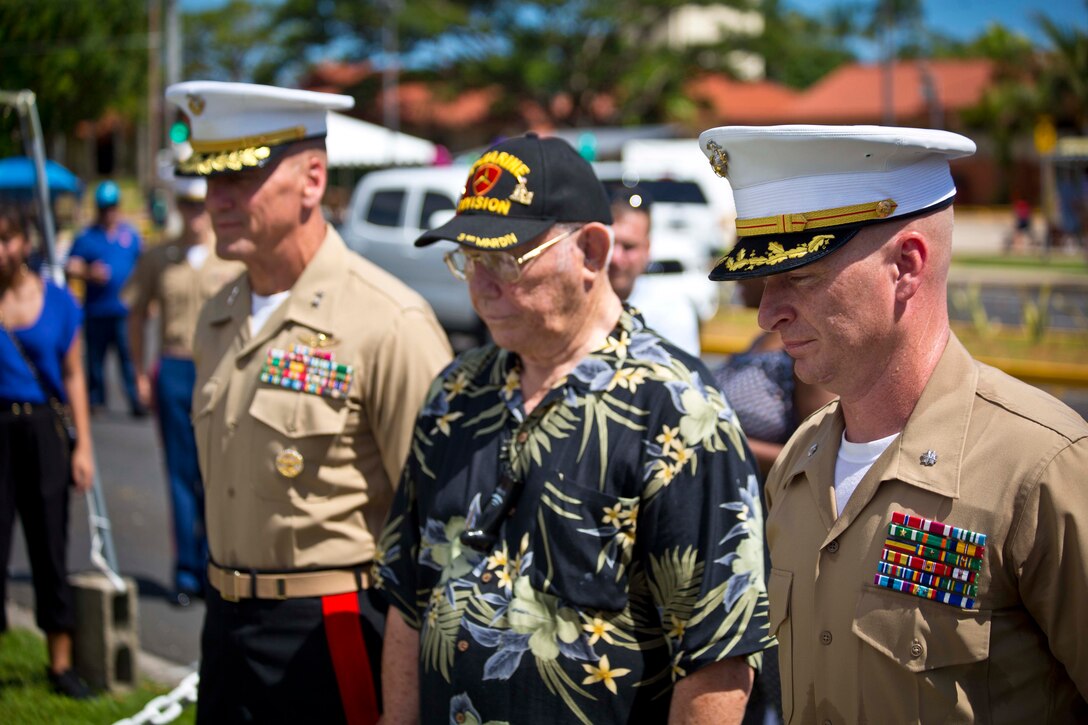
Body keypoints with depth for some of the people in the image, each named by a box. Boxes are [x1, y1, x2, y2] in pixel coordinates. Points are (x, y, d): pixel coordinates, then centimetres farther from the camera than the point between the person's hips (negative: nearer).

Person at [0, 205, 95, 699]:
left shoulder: (58, 302, 3)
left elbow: (73, 375, 5)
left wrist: (83, 446, 1)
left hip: (42, 431, 1)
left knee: (50, 547, 8)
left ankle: (61, 663, 18)